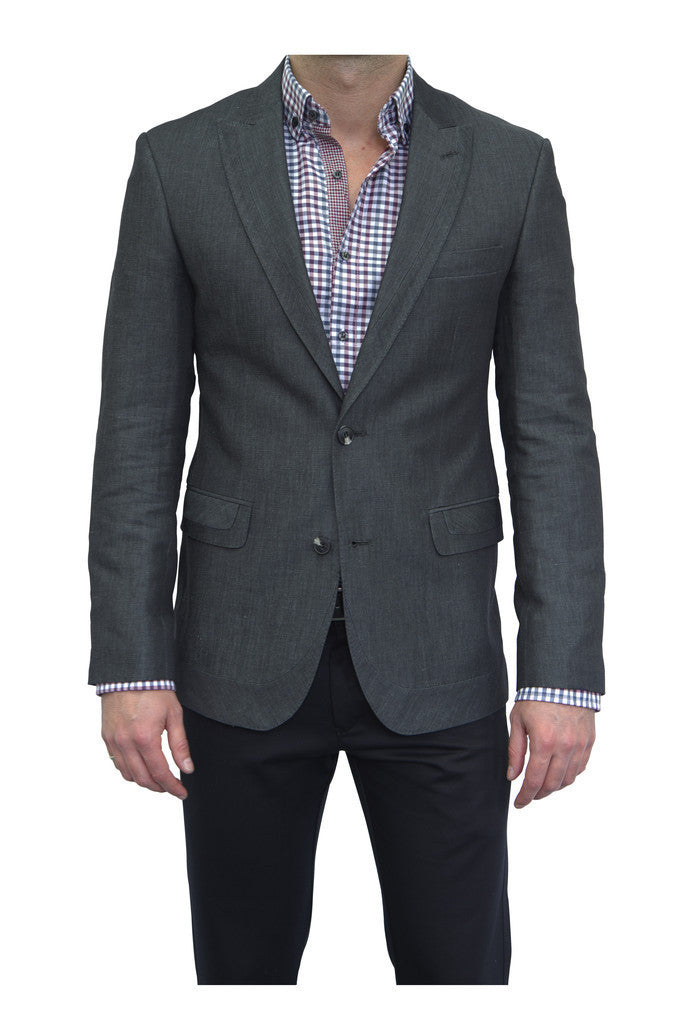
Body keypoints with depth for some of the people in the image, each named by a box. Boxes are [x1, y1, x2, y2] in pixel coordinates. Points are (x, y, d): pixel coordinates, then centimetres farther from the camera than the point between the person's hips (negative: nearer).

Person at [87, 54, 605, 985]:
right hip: (244, 654, 1)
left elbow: (551, 431, -2)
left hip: (434, 655, 0)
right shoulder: (179, 161, 0)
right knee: (244, 970, 13)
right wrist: (130, 662, -6)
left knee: (460, 970, 8)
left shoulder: (513, 167, 0)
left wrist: (563, 672, -7)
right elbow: (140, 428, -1)